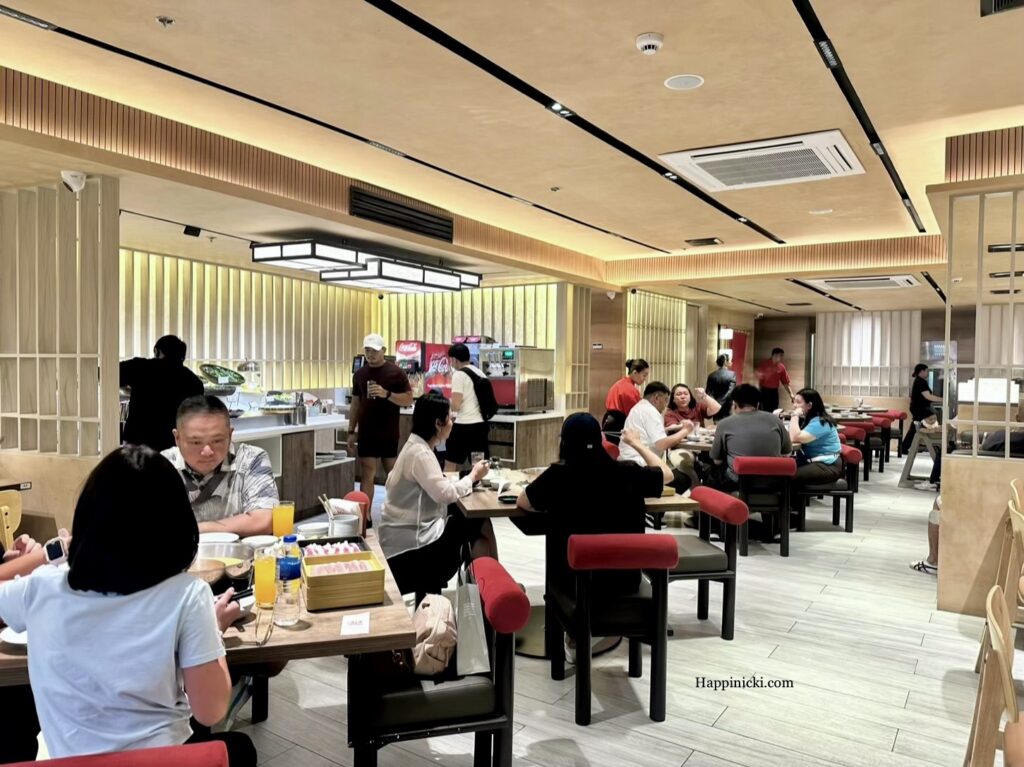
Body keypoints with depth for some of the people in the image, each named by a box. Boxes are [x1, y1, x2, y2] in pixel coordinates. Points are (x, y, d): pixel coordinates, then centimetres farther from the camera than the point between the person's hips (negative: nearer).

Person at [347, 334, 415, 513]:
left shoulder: (396, 372, -5)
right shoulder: (359, 374, 7)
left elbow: (408, 399, -8)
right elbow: (355, 404, 11)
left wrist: (386, 394, -23)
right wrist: (351, 431, 7)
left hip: (389, 433, -3)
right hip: (366, 433, 3)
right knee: (367, 474, 1)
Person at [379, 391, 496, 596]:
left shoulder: (417, 447, 10)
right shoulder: (419, 454, -21)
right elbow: (446, 493, -27)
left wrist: (468, 477, 1)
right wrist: (473, 476, -12)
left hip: (415, 528, 9)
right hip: (409, 539, -9)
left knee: (478, 525, 4)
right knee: (480, 526, -4)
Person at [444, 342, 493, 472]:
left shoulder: (459, 374, -10)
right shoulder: (480, 373, 13)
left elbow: (455, 406, -15)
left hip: (465, 425, -7)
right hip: (482, 424, 7)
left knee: (450, 466, 1)